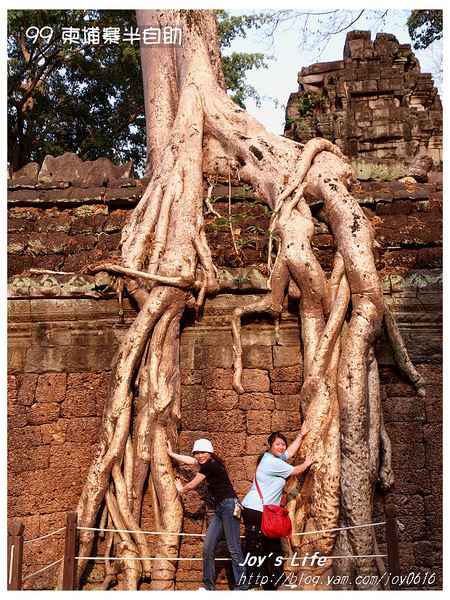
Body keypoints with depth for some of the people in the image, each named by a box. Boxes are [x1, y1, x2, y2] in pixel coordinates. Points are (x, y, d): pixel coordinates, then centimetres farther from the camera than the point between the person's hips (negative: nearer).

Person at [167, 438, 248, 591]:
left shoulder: (209, 465, -11)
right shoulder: (208, 464, 14)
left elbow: (191, 486, -1)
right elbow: (190, 460, 32)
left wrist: (181, 489, 21)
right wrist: (171, 453, 42)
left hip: (229, 505, -9)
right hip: (219, 509, 10)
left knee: (233, 549, -12)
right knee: (208, 548, 5)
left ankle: (241, 587, -11)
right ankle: (208, 585, 12)